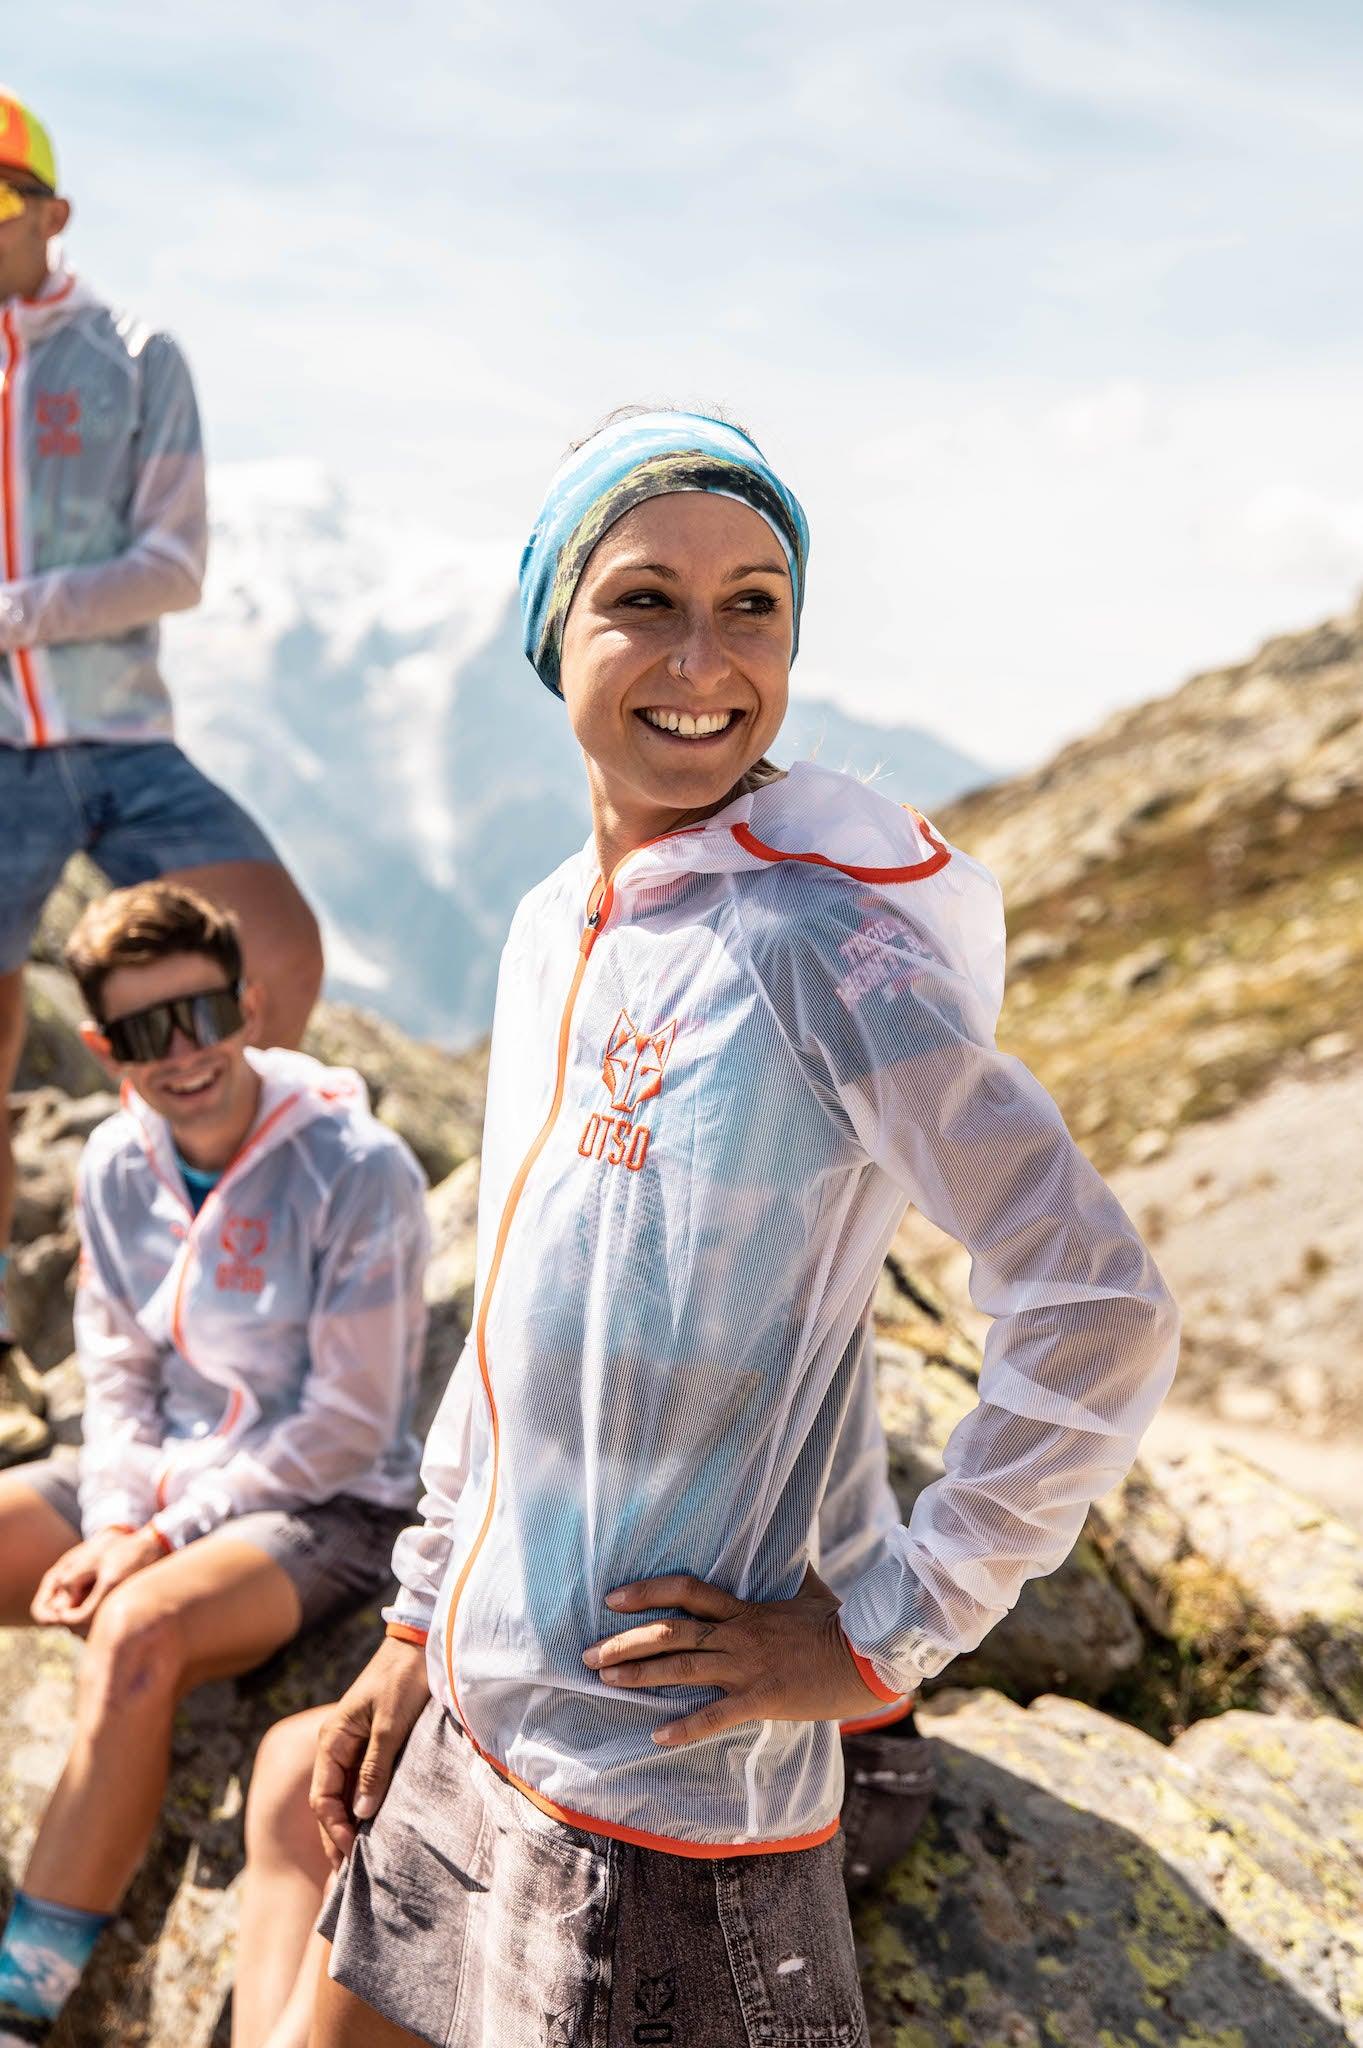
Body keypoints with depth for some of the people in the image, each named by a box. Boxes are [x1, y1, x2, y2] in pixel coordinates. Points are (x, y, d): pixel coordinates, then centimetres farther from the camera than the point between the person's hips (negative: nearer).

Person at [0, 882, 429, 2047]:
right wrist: (114, 1522, -10)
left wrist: (167, 1537, -17)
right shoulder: (118, 1167, 0)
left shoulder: (358, 1169, -19)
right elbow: (119, 1377, 7)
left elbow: (347, 1426, -17)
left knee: (138, 1633, -33)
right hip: (161, 1477, 7)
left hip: (330, 1507, -6)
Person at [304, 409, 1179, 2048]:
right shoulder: (549, 931, 5)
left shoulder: (810, 940, -19)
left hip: (665, 1784, -7)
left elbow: (1101, 1315, -22)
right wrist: (422, 1626, 14)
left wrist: (884, 1636, -16)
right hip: (468, 1726, 7)